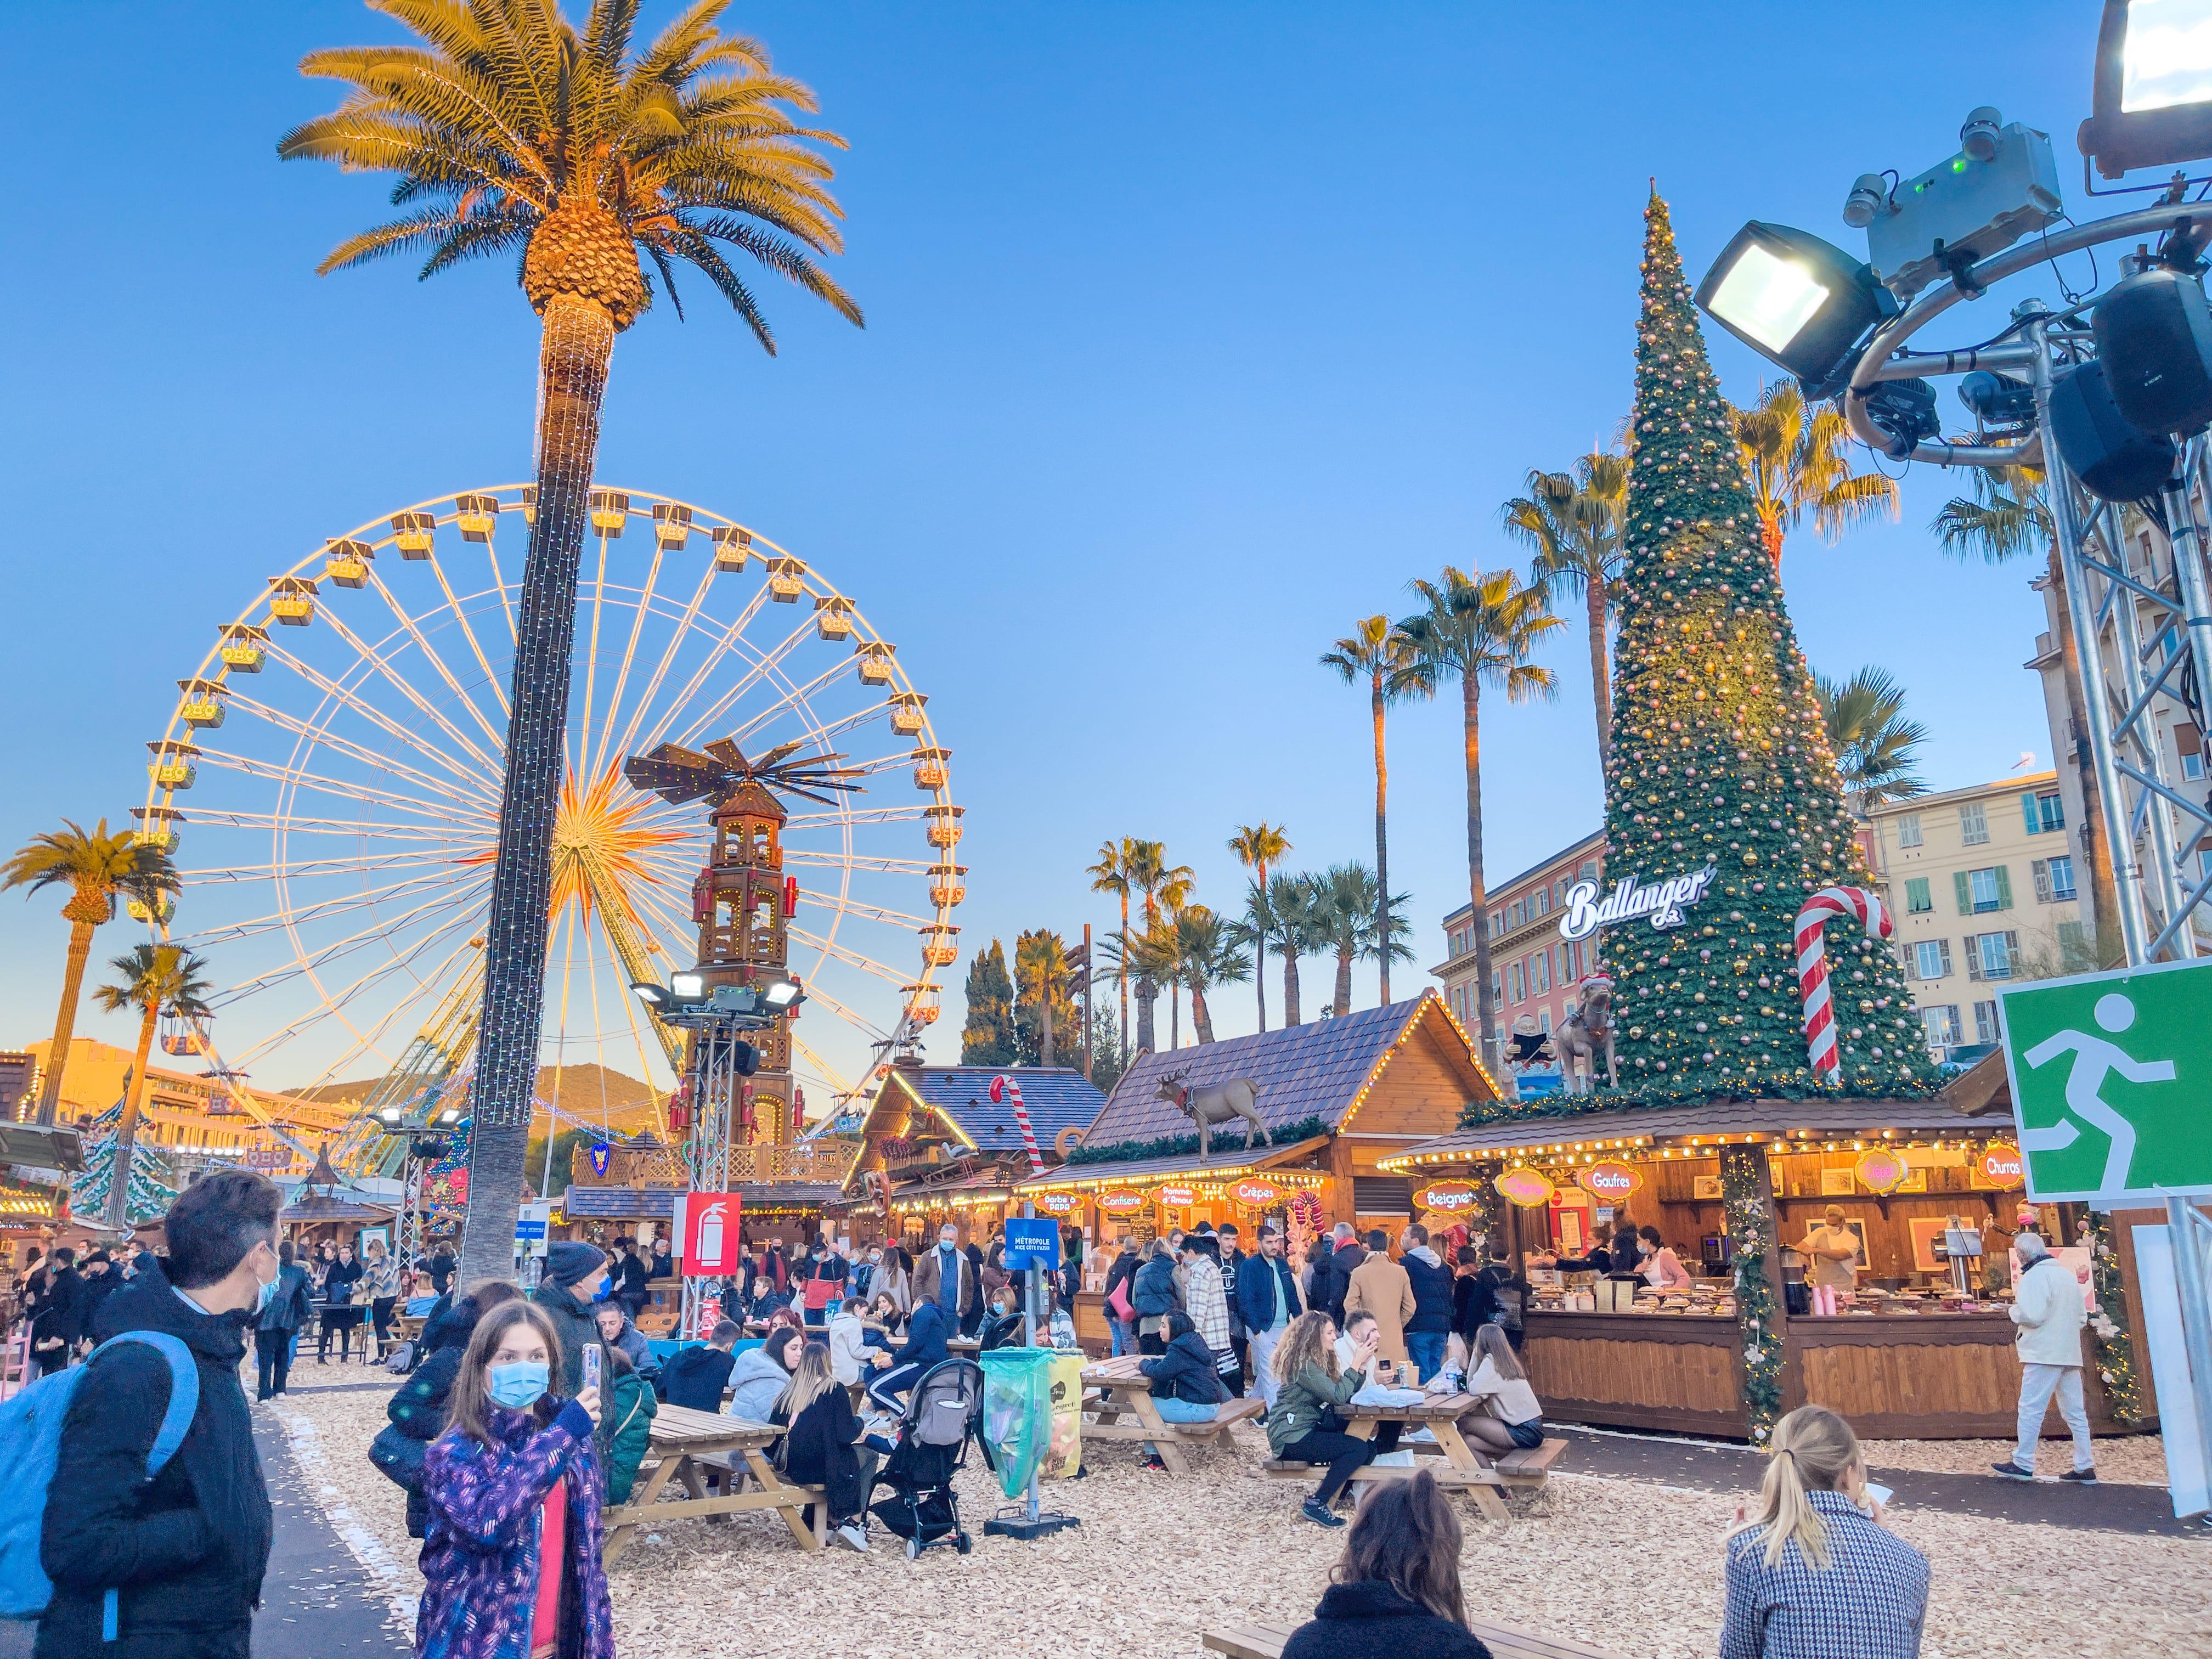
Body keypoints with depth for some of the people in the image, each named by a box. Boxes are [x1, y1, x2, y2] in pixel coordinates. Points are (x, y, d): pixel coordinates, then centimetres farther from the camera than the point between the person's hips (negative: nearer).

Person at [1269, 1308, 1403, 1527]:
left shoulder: (1321, 1359, 12)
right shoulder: (1301, 1364, -18)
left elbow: (1347, 1394, 7)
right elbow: (1338, 1396, -23)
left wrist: (1362, 1365, -3)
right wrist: (1356, 1363, -15)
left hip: (1313, 1426, 10)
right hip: (1291, 1437, -10)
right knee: (1359, 1449, -21)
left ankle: (1337, 1491, 15)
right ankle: (1316, 1505, -16)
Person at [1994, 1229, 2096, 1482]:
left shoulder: (2035, 1276, -11)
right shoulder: (2068, 1274, 15)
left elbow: (2033, 1315, -20)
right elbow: (2082, 1317, 20)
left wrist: (2015, 1309, -1)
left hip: (2044, 1354, -9)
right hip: (2070, 1354, 9)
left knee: (2031, 1408, -5)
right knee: (2075, 1412, 10)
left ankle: (2023, 1463, -3)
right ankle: (2085, 1466, 9)